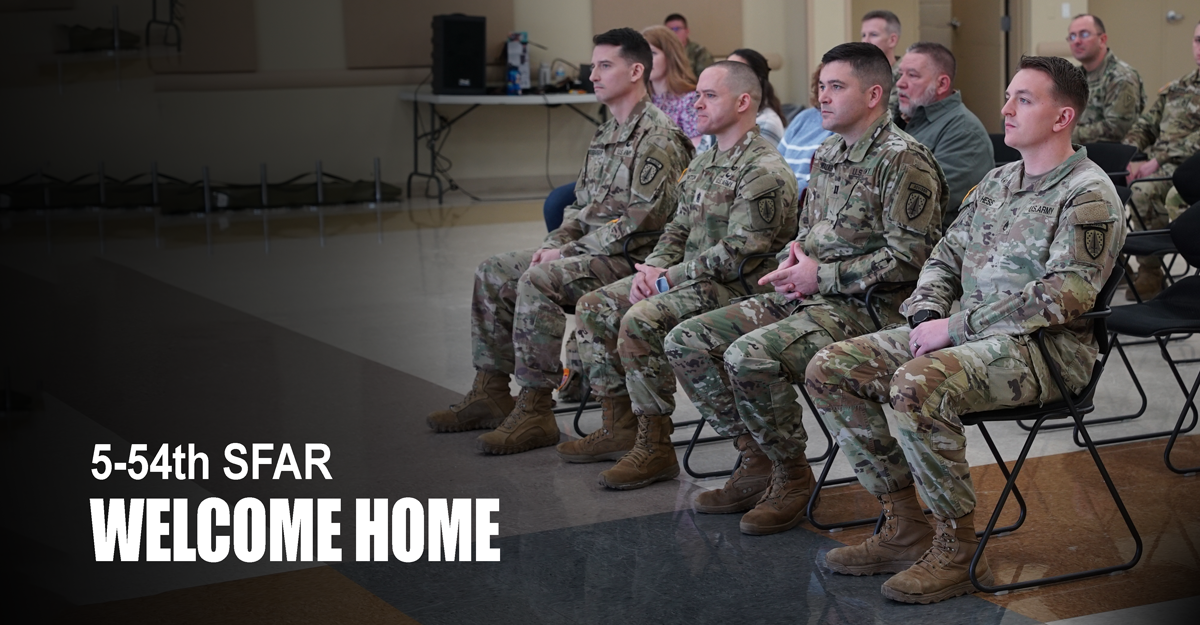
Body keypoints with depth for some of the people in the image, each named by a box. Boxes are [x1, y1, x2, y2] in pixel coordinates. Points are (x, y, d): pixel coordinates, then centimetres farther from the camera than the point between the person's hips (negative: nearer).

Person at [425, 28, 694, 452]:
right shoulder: (605, 135, 17)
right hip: (587, 248, 10)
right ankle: (490, 393, 9)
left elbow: (640, 219, -21)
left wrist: (568, 252, -17)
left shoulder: (657, 137, -14)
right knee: (493, 273, 5)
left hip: (629, 257, -10)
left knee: (538, 283, -30)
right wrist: (553, 244, 2)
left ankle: (534, 411, -25)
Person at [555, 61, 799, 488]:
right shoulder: (703, 164, 16)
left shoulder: (764, 172, -15)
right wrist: (652, 269, -1)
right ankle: (622, 428, 10)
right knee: (594, 307, 4)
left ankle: (655, 448, -19)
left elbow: (740, 252, -22)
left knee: (641, 321, -29)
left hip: (736, 290, -10)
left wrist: (669, 278, -17)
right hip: (688, 278, 10)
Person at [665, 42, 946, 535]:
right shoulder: (827, 155, 17)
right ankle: (757, 462, 6)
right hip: (804, 297, 9)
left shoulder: (903, 161, -11)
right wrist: (792, 260, 4)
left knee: (750, 355, -31)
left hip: (865, 308, -9)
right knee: (687, 342, -2)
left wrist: (821, 275, -15)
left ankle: (792, 477, -9)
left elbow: (909, 258, -18)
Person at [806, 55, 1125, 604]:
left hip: (1045, 347, -9)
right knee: (830, 368, -4)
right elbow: (945, 256, 22)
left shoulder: (1088, 195, -8)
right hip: (968, 334, 9)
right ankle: (904, 527, -1)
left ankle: (957, 549, -20)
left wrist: (955, 327, -19)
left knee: (916, 386, -36)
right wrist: (926, 316, 0)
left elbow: (1065, 295, -19)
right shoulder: (997, 182, 18)